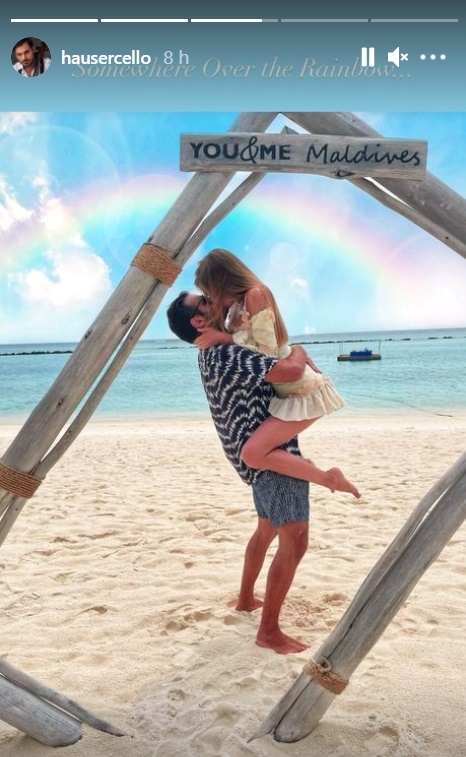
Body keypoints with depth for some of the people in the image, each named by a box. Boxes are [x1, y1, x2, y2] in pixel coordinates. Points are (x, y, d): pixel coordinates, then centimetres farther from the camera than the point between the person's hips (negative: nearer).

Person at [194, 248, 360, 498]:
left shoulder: (255, 294, -17)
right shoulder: (237, 303, 10)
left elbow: (266, 351, -21)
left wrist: (224, 337, -17)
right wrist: (213, 335, -5)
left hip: (304, 391, -11)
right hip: (286, 390, 11)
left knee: (252, 453, -22)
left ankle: (328, 478, -7)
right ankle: (303, 466, 25)